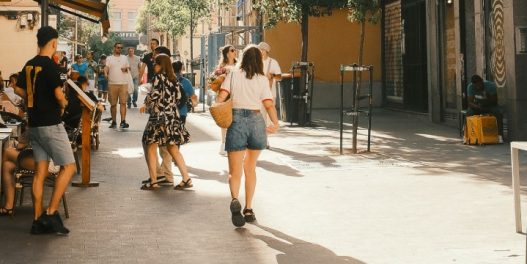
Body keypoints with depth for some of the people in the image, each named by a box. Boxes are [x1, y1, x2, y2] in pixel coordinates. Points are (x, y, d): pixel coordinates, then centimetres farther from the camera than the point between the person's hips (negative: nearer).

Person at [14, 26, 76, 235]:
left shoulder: (29, 65, 9)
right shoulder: (50, 65, -15)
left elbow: (19, 89, 17)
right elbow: (59, 94, -21)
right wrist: (63, 104, -1)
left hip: (33, 124, 8)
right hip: (50, 124, -8)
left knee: (40, 171, 9)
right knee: (69, 167, 0)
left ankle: (38, 220, 9)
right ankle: (51, 213, -6)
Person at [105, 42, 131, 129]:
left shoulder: (124, 58, 15)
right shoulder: (109, 58, 6)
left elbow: (128, 68, 20)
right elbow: (106, 68, -5)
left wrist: (126, 69, -3)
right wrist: (106, 74, -25)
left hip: (123, 83, 1)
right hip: (112, 83, -1)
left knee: (123, 103, -9)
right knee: (113, 104, 4)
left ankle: (123, 121, -13)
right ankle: (114, 122, 13)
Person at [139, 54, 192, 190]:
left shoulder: (158, 77, -9)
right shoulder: (174, 78, 10)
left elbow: (154, 95, -16)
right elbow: (178, 96, 12)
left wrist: (146, 104, 3)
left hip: (159, 115, -7)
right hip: (173, 116, 7)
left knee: (150, 147, 3)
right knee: (173, 148, 13)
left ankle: (153, 181, 1)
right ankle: (186, 178, 8)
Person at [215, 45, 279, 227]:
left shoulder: (233, 75, 4)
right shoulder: (262, 79, 5)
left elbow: (221, 97, -8)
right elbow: (269, 104, -7)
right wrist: (276, 124, -7)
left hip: (237, 121, -1)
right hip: (256, 121, 1)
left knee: (235, 170, 2)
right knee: (250, 169, 18)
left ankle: (234, 200, -27)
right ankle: (248, 209, 19)